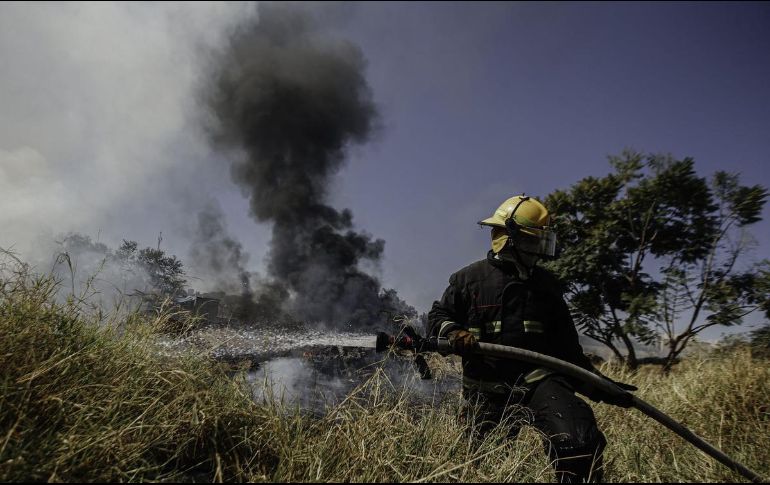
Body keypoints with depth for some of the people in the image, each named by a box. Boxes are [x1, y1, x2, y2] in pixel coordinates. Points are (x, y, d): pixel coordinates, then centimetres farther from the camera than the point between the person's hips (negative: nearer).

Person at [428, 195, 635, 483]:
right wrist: (453, 333, -17)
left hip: (539, 377, 1)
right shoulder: (470, 279, 1)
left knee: (579, 442, -23)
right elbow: (438, 317, 7)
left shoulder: (546, 285, 9)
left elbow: (565, 344, 15)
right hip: (488, 388, -1)